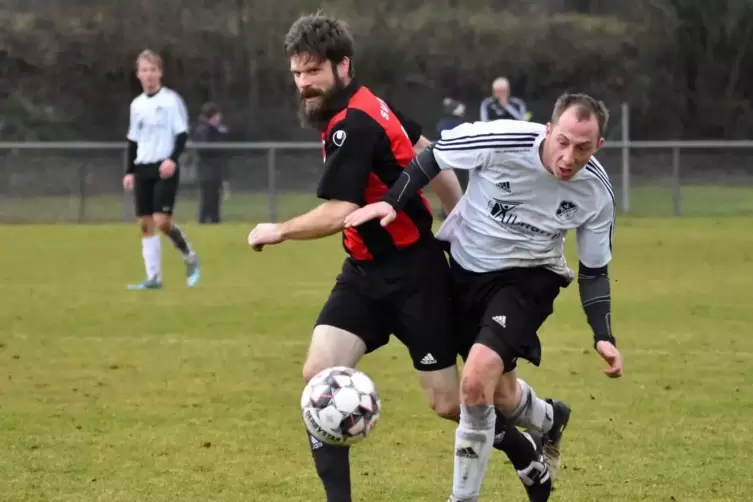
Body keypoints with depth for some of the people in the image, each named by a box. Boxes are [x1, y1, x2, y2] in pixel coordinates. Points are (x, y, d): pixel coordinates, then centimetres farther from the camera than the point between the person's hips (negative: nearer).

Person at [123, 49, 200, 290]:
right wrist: (130, 171, 13)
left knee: (162, 221, -16)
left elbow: (182, 134, -7)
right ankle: (153, 277, 5)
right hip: (143, 169, 6)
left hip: (165, 168, -6)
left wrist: (173, 159, -21)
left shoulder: (171, 99, -4)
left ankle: (189, 257, 8)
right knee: (145, 224, 2)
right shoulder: (137, 104, 14)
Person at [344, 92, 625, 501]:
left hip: (528, 278, -1)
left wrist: (604, 336, -12)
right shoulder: (502, 141, -28)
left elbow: (594, 271, -4)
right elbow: (434, 155, -9)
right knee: (499, 397, 15)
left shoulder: (596, 192, -19)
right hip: (465, 266, 1)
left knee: (477, 382, -24)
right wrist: (392, 201, -18)